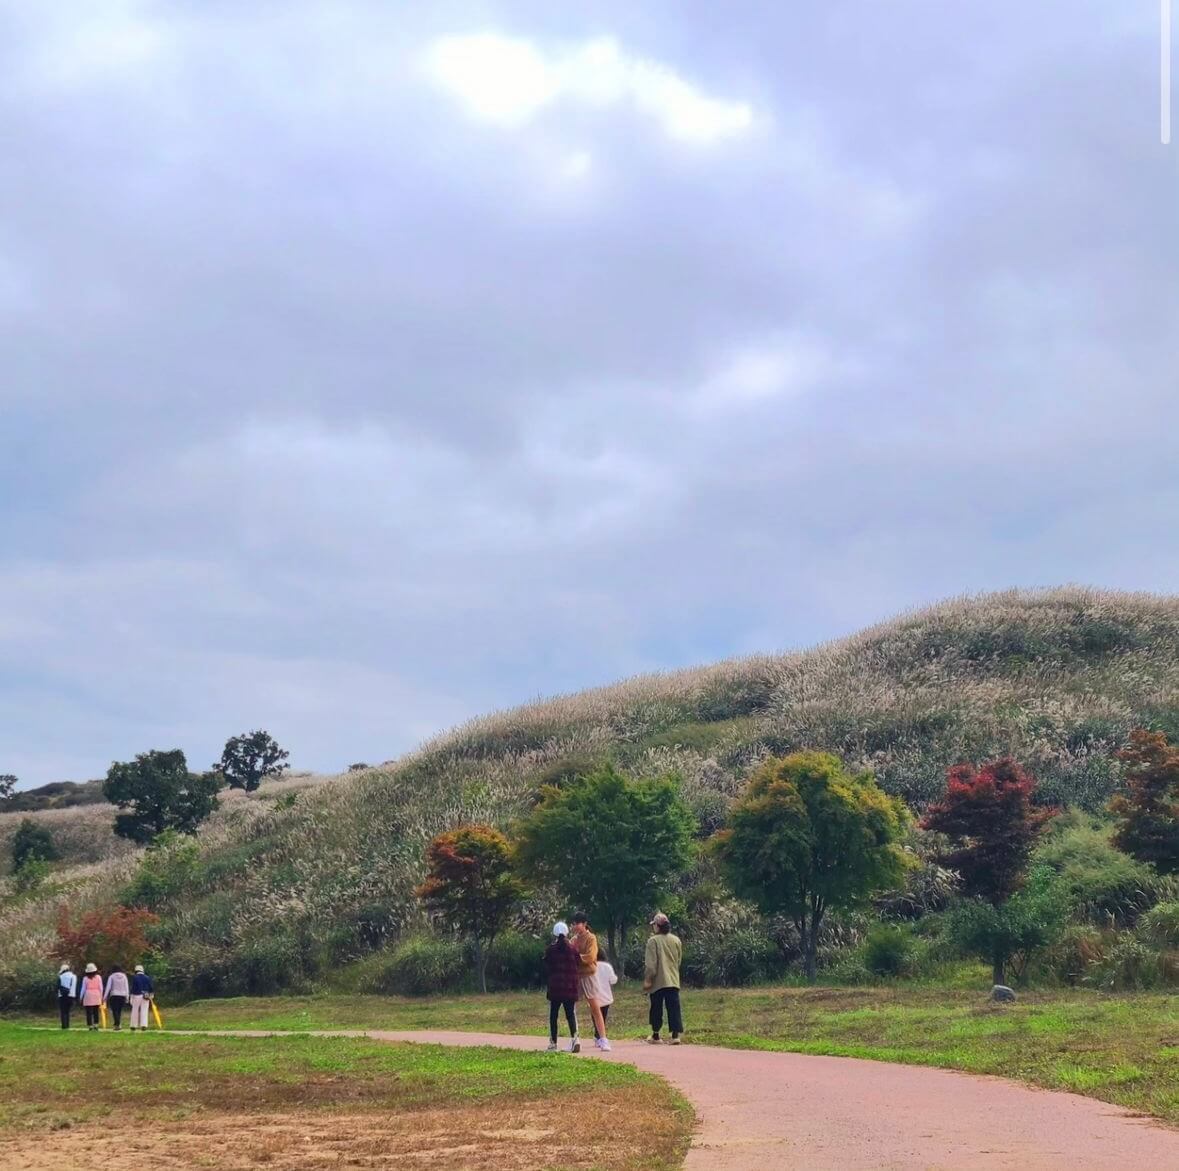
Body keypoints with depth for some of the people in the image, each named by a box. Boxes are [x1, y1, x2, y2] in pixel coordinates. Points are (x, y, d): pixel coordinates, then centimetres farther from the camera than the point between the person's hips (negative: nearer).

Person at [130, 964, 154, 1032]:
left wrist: (131, 998, -7)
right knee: (144, 1011, 1)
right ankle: (144, 1026, -11)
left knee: (135, 1012, 7)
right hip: (145, 997, 3)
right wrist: (151, 995, 15)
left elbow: (133, 988, -9)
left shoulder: (134, 977, -4)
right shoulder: (147, 977, 7)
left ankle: (133, 1027, 14)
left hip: (136, 996, -3)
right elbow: (151, 988, 6)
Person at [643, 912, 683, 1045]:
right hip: (673, 980, 4)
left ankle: (655, 1036, 15)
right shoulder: (676, 940, 7)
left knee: (656, 1009, 7)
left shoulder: (653, 941, -8)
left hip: (658, 981, -4)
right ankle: (675, 1035, -9)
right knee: (674, 1008, 0)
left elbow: (651, 963, -12)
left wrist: (647, 979, -8)